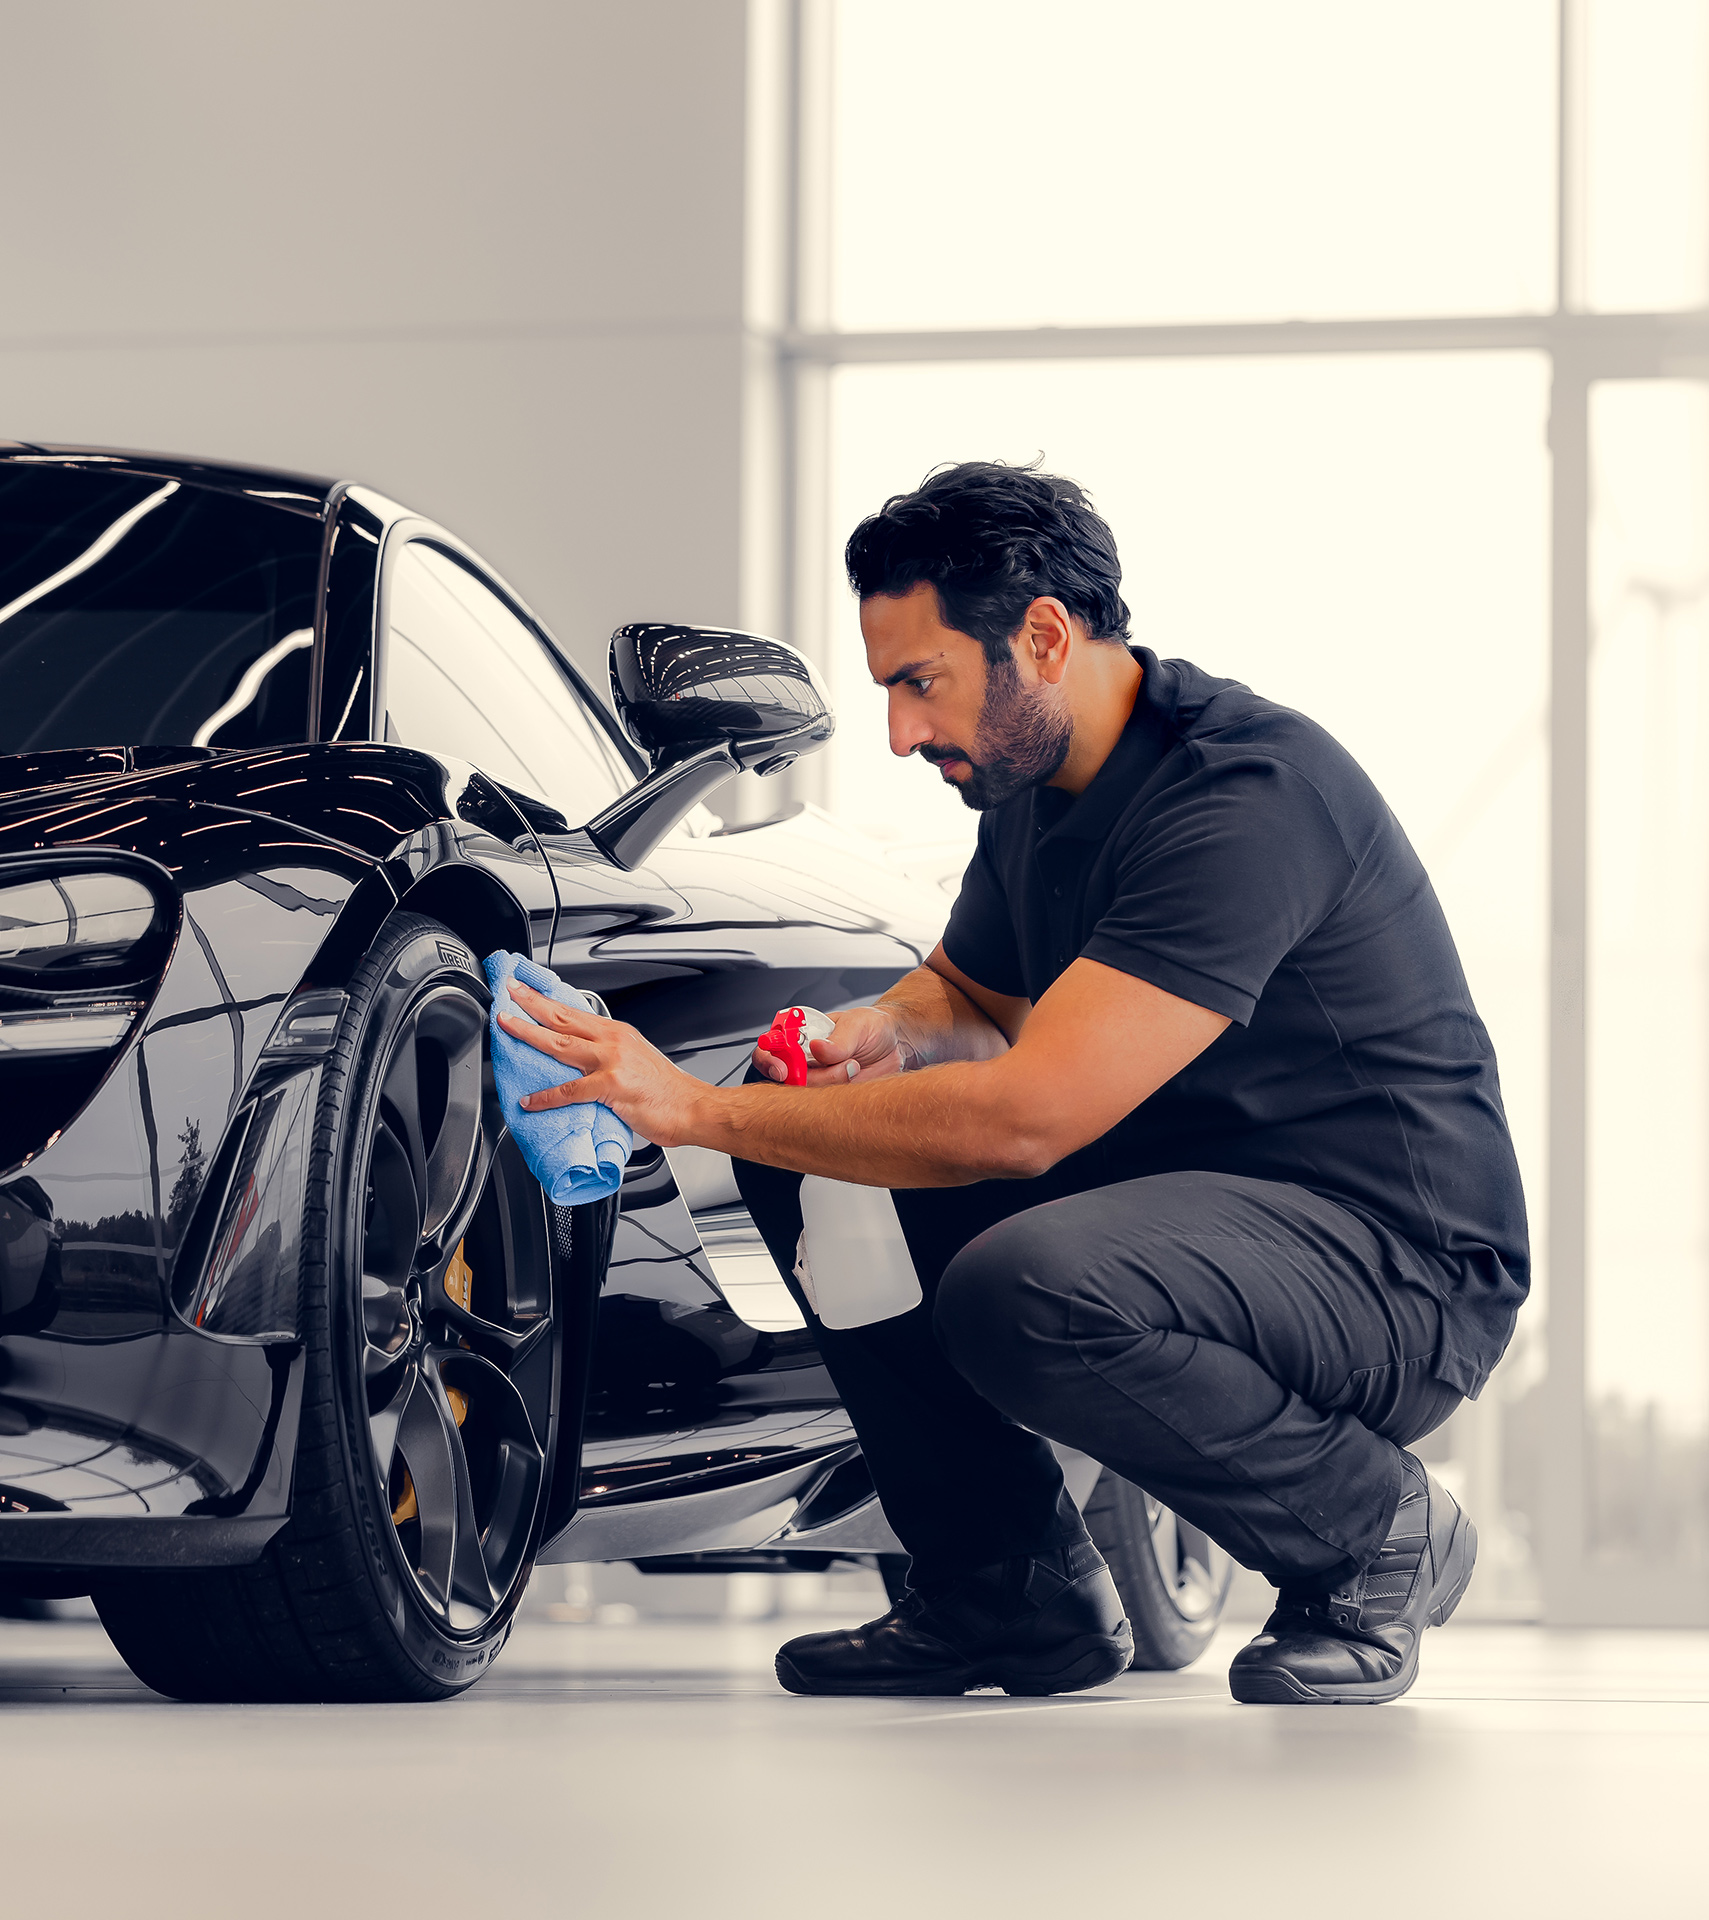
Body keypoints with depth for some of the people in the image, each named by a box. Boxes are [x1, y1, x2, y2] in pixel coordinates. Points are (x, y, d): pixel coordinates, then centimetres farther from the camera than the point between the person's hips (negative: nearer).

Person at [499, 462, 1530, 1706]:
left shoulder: (1247, 793, -26)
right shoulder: (1036, 779, 4)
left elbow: (1024, 1117, -32)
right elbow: (977, 994, 25)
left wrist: (699, 1109, -27)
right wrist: (890, 1036, -1)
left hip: (1403, 1266, -9)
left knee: (1026, 1291, -35)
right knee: (804, 1155, -2)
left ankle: (1381, 1536, -9)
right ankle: (1010, 1589, 7)